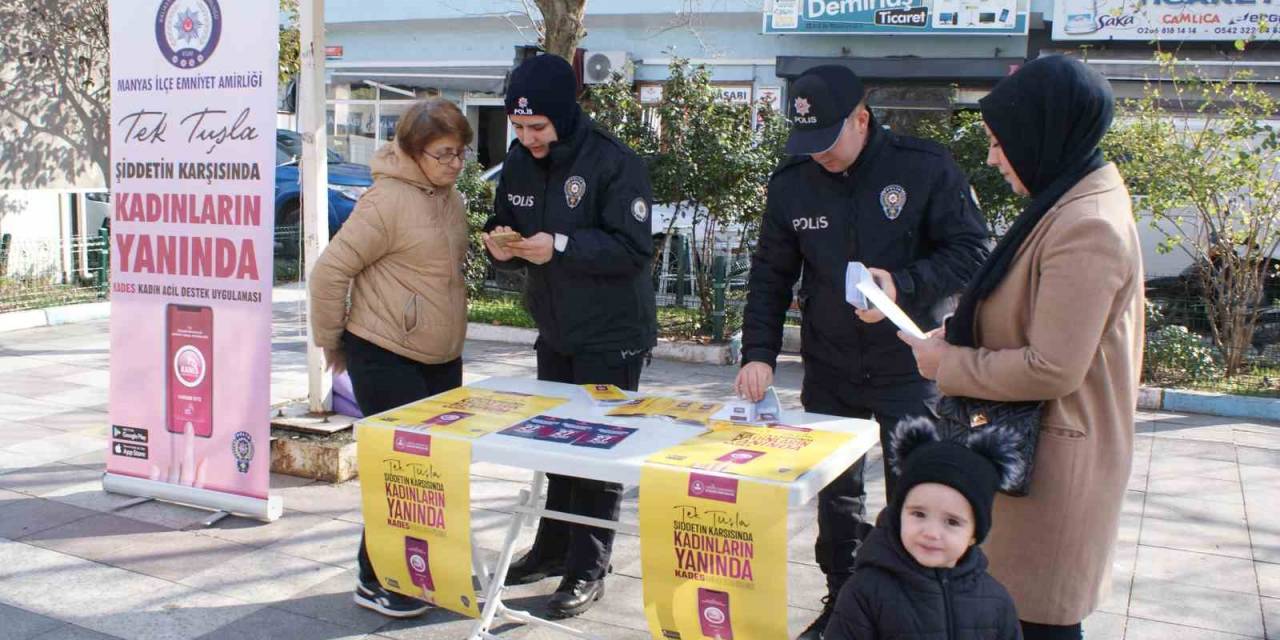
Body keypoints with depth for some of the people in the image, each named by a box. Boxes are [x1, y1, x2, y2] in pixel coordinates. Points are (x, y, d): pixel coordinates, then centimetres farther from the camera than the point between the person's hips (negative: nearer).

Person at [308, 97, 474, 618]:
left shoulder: (450, 198, 9)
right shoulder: (388, 200, -17)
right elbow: (330, 271, -16)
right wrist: (332, 340, -8)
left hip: (441, 357, 8)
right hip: (385, 357, -8)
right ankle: (376, 583, 13)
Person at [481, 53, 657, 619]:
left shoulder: (614, 163, -20)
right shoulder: (518, 163, 1)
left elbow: (636, 248, -24)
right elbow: (505, 225, 10)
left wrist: (560, 246, -32)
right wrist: (502, 245, -13)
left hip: (611, 334, -7)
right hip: (554, 329, 7)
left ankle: (588, 570, 13)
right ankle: (554, 546, 34)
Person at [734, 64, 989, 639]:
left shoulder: (924, 168, -13)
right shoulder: (792, 182, -2)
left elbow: (971, 251, -10)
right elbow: (770, 275, 3)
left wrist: (905, 285, -26)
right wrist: (758, 353, -6)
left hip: (908, 368, -3)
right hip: (828, 370, 4)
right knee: (835, 494, 15)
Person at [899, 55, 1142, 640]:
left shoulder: (1085, 228, -25)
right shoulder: (1074, 201, 8)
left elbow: (1053, 370, -26)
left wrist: (947, 364, -14)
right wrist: (959, 334, 4)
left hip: (1052, 459, -10)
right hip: (1032, 442, 10)